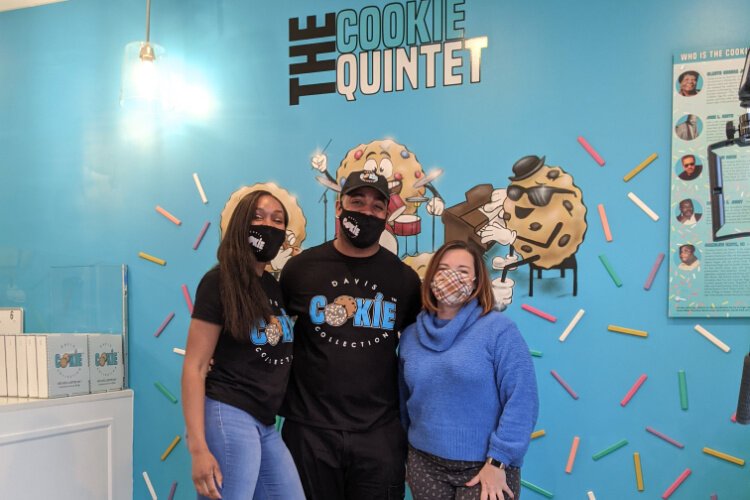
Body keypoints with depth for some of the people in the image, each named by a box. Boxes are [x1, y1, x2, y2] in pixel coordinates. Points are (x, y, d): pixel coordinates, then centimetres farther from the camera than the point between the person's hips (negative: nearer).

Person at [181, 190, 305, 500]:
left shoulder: (277, 287, 14)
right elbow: (195, 367, -13)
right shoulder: (220, 281, -8)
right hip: (229, 416, -8)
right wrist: (198, 447, -21)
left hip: (266, 425, 8)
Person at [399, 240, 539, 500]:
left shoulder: (499, 329, -10)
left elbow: (521, 400, -14)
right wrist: (403, 456, 14)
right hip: (424, 465, 4)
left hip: (485, 467, -4)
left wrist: (497, 462, -16)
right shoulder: (411, 336, 6)